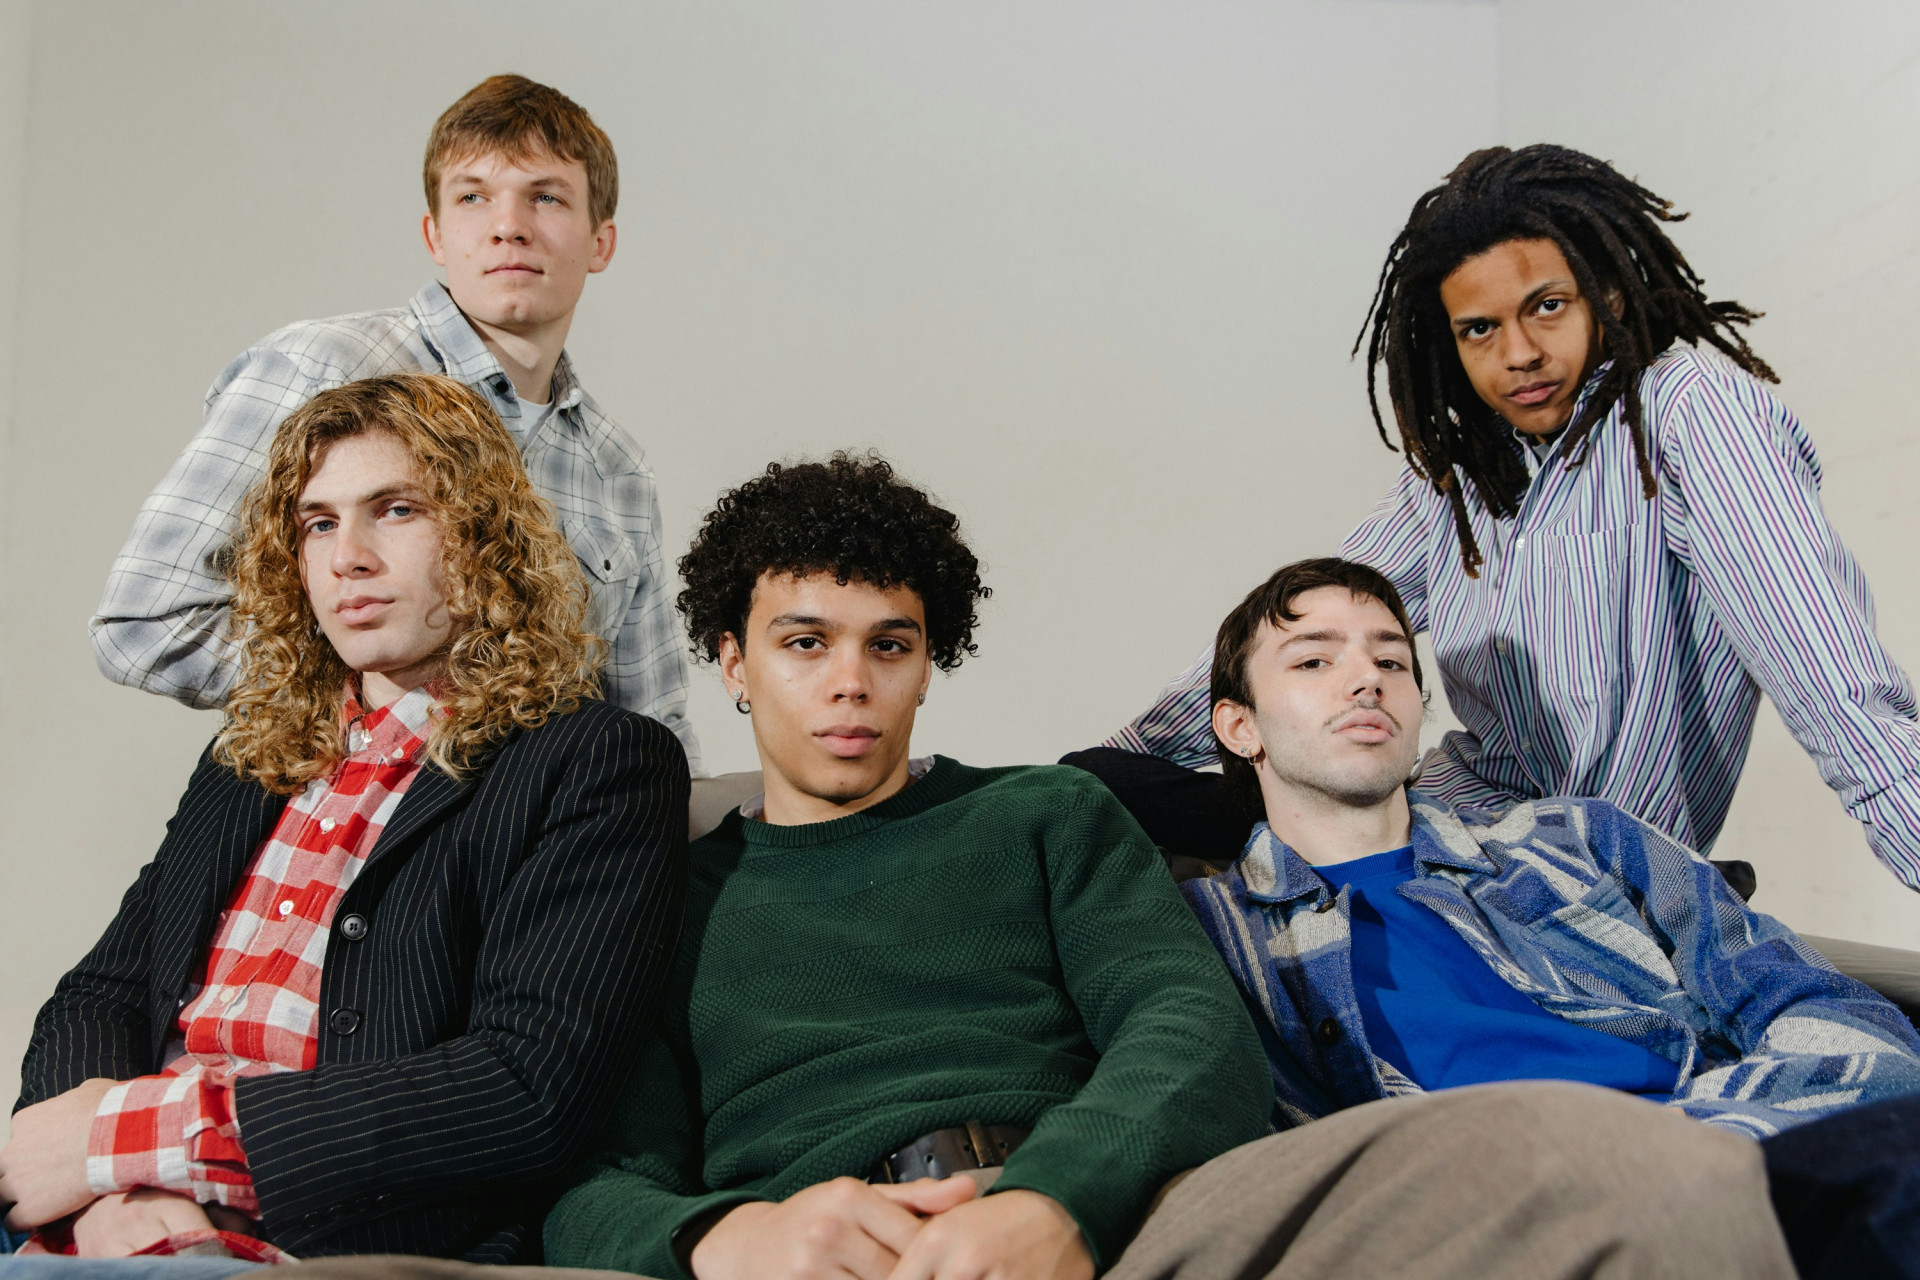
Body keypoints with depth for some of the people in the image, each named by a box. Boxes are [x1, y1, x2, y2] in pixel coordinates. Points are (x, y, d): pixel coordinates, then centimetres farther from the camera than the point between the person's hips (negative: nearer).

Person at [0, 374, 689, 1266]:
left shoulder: (601, 765, -3)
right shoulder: (247, 762, 18)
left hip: (350, 1250, -6)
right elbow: (97, 997, 14)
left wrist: (135, 1131, -13)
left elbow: (535, 1088, -14)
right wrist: (113, 1187, -9)